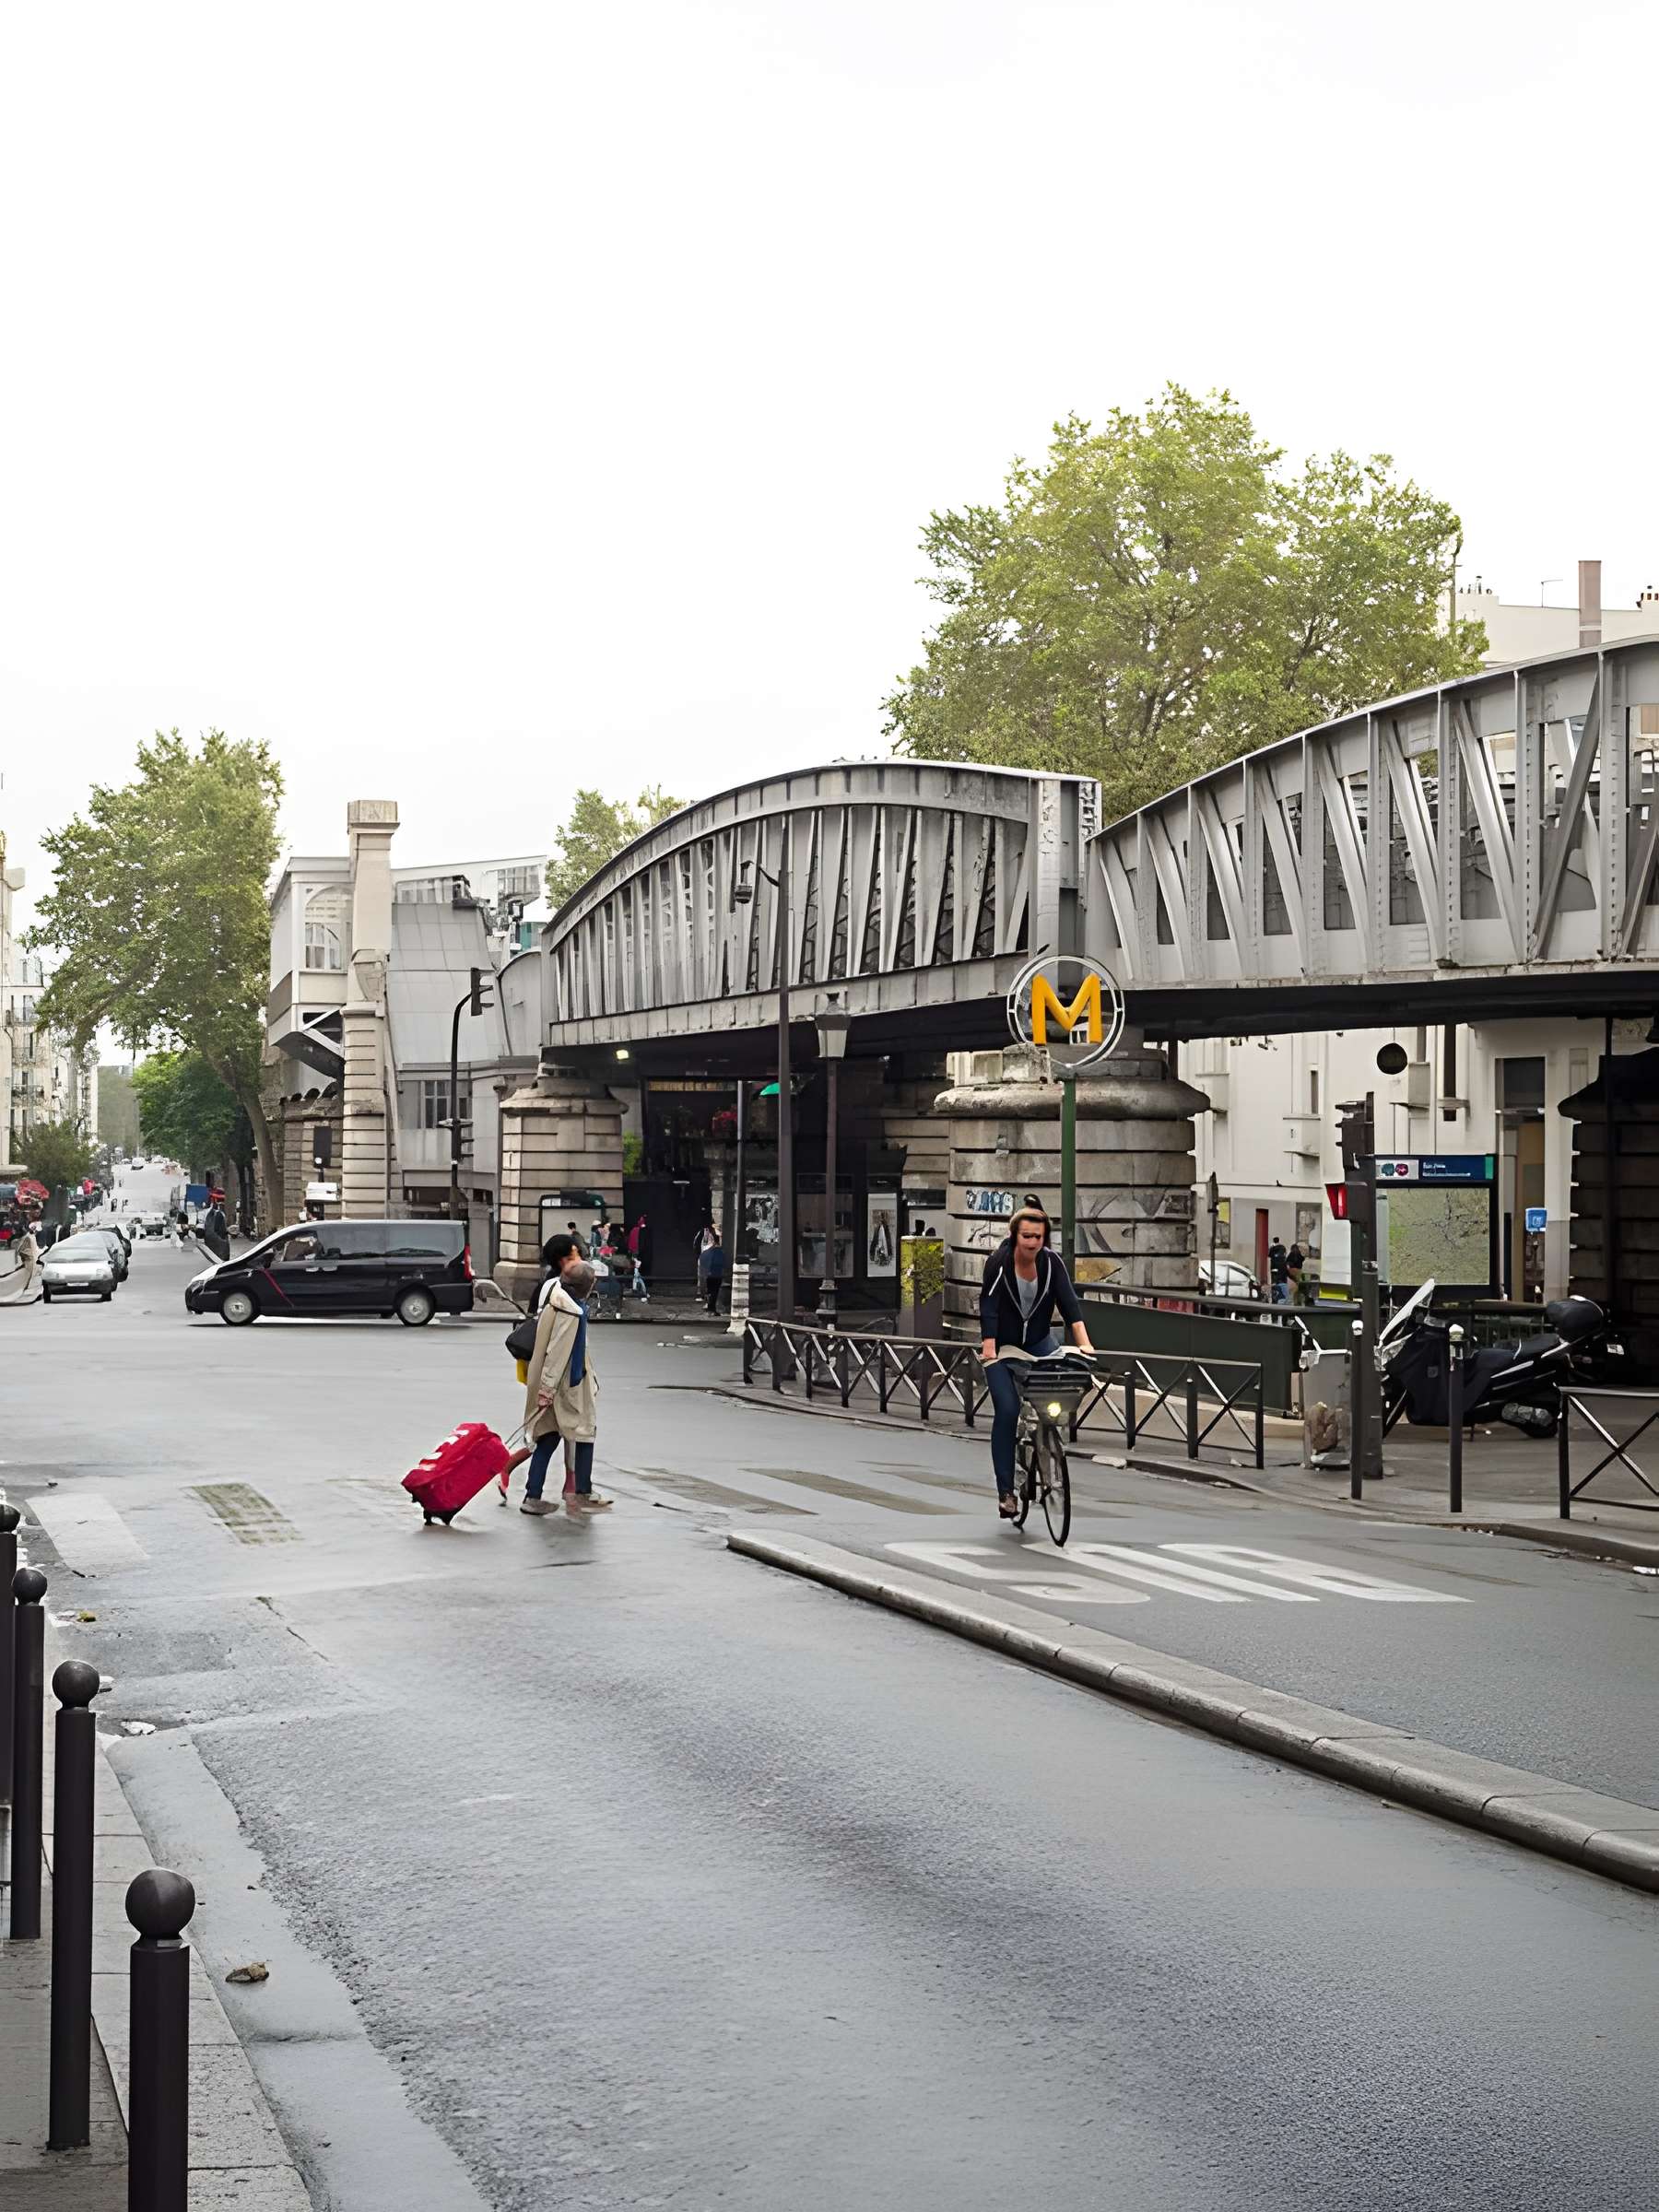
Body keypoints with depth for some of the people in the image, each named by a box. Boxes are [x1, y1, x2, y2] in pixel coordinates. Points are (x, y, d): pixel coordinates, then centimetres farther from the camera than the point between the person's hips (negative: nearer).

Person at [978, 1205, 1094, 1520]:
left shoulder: (1052, 1262, -13)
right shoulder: (999, 1262, -21)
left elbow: (1069, 1303, -19)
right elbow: (989, 1307, -27)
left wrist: (1084, 1343, -32)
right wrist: (989, 1349, -38)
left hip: (1039, 1342, 3)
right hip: (1002, 1346, -3)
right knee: (1007, 1410, -15)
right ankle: (1005, 1491, -11)